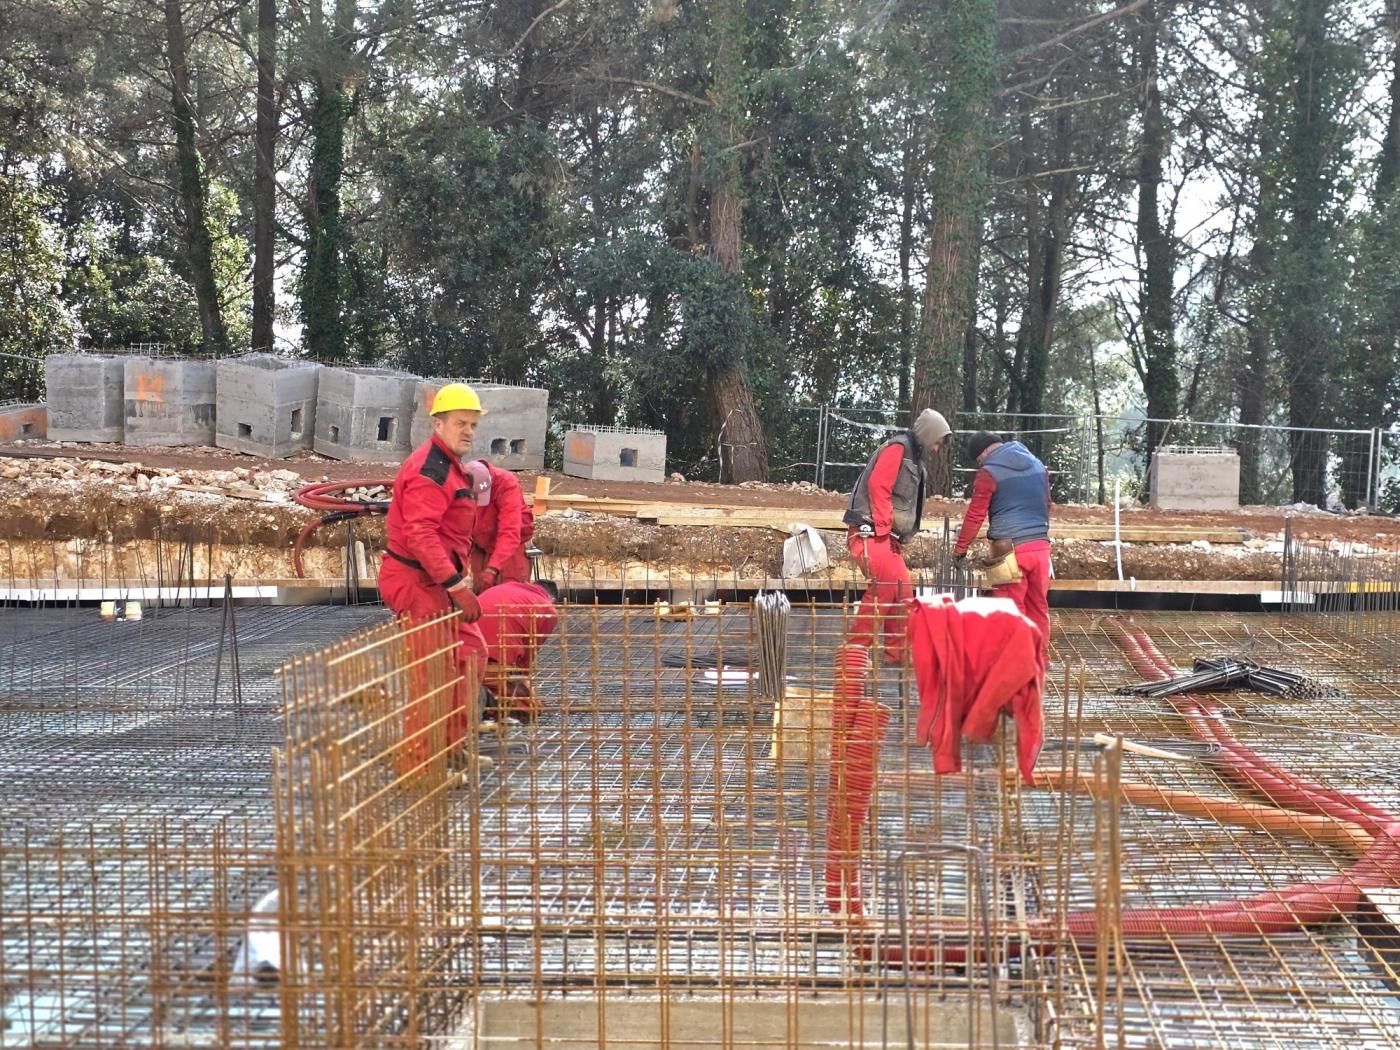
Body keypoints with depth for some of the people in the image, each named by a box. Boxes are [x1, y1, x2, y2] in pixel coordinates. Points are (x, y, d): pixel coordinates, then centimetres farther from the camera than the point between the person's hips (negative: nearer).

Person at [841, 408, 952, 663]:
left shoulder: (914, 458, 24)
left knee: (903, 591, 8)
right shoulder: (897, 449, -6)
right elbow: (878, 485, -18)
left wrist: (897, 538, 12)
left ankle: (897, 654, 12)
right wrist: (883, 528, -21)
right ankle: (857, 650, -15)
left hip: (887, 537, 10)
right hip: (872, 534, -10)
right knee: (883, 589, -18)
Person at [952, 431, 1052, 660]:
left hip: (1011, 548, -6)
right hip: (1040, 546, 6)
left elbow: (975, 516, -5)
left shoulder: (988, 473, -5)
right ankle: (1040, 662, 17)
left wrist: (960, 549, 4)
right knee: (1039, 608, 12)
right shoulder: (1038, 466, 14)